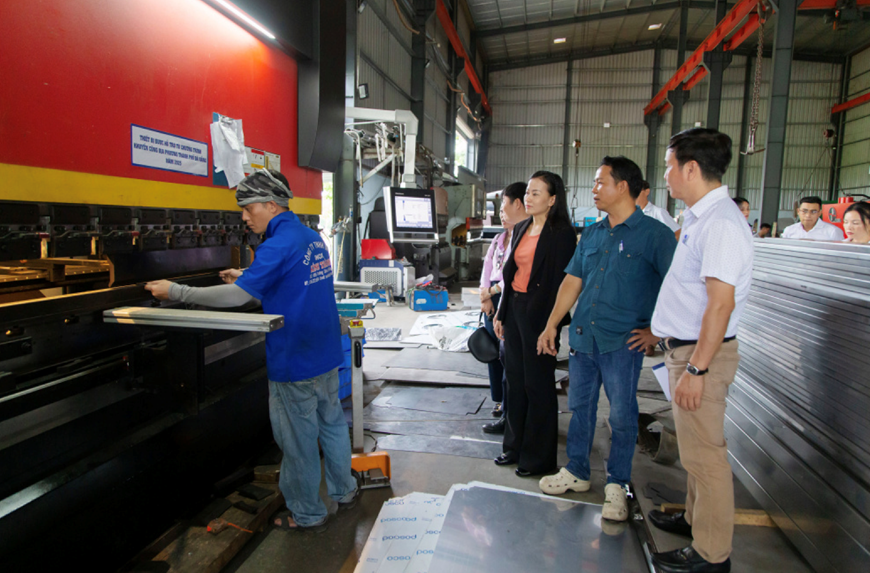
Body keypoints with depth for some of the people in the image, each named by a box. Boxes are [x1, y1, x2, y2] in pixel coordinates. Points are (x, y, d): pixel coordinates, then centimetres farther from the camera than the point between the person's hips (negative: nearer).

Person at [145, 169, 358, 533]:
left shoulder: (278, 246, -21)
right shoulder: (313, 237, 8)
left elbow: (237, 296, -24)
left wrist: (175, 292, -17)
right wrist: (247, 279, 16)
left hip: (295, 364, -9)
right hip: (326, 355, 9)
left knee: (298, 439, 7)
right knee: (332, 423, 21)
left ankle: (308, 514, 23)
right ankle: (344, 491, 37)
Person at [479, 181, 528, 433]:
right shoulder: (500, 238, 14)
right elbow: (488, 266, 14)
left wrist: (492, 290, -12)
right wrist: (485, 296, 0)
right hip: (494, 302, 9)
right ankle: (501, 401, 35)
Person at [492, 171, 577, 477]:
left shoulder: (562, 234, -11)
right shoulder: (520, 229, 13)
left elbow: (562, 281, -14)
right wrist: (501, 313, 15)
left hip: (540, 314, -8)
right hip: (515, 310, 8)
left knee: (538, 385, 3)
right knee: (515, 379, 15)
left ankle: (539, 458, 18)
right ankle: (515, 446, 30)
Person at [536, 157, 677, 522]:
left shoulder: (655, 234, -6)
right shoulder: (591, 235, 12)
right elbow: (572, 282, 15)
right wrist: (551, 325, 11)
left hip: (622, 341, -6)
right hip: (583, 337, 6)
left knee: (622, 414, 5)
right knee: (580, 406, 15)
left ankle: (616, 485, 21)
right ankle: (577, 471, 31)